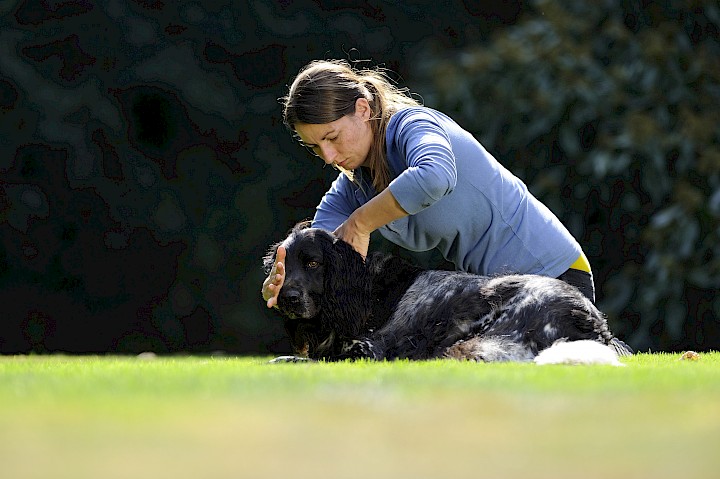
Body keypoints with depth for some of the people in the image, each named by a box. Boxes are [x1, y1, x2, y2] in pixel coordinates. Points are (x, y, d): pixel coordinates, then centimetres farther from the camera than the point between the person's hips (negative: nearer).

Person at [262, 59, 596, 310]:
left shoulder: (411, 125, -19)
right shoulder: (349, 191, 5)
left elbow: (435, 176, -45)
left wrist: (360, 223, -34)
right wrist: (280, 284, -28)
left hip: (554, 275, -9)